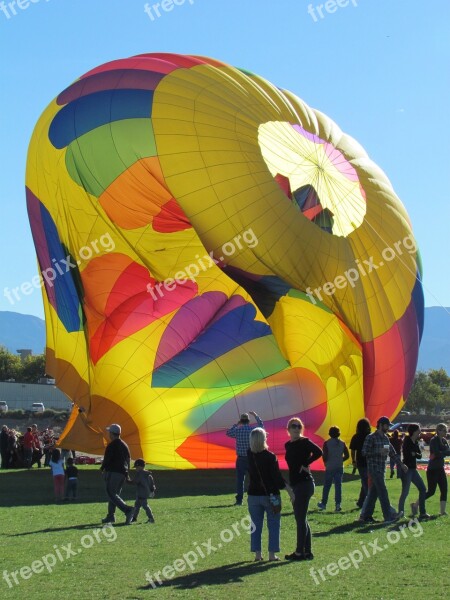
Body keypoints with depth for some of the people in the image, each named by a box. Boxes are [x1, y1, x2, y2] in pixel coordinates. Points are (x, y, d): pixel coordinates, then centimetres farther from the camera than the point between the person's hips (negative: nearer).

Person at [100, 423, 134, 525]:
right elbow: (128, 460, 17)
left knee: (111, 494, -10)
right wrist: (126, 473, 22)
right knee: (114, 494, 16)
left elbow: (107, 459, -13)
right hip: (123, 473, 8)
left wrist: (102, 469, 5)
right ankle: (111, 516, 16)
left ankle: (127, 510, -26)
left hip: (113, 472, -8)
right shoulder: (124, 445, 14)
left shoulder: (111, 445, -11)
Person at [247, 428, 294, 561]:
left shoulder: (250, 454, -2)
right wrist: (289, 489, -9)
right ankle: (272, 554, 4)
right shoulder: (270, 457, -15)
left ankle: (257, 553, 9)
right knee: (273, 525, 6)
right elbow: (277, 477, -15)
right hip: (270, 495, -4)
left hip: (253, 495, 4)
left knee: (256, 525, 10)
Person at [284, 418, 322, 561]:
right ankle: (307, 552, 17)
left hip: (304, 483, -9)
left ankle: (300, 552, -1)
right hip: (295, 484, 9)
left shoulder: (304, 442, -10)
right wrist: (290, 485, 11)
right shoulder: (288, 445, 13)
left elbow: (318, 452, -26)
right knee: (301, 519, 11)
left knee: (300, 518, -6)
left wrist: (305, 465, -17)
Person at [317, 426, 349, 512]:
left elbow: (324, 456, -12)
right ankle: (338, 504, -6)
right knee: (338, 485, 2)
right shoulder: (342, 443, 3)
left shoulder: (327, 443, -7)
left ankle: (323, 504, 17)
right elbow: (347, 455, 3)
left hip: (330, 467, -2)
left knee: (327, 486, 8)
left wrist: (326, 463, 6)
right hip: (339, 467, 2)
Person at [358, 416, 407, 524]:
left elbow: (392, 452, 20)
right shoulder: (371, 437, -8)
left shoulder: (385, 438, 16)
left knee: (373, 493, 8)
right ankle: (388, 517, -14)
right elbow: (364, 452, -13)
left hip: (381, 469, 8)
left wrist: (401, 464, 13)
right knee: (383, 492, -12)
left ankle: (366, 516, 12)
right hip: (374, 469, -8)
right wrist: (379, 452, -19)